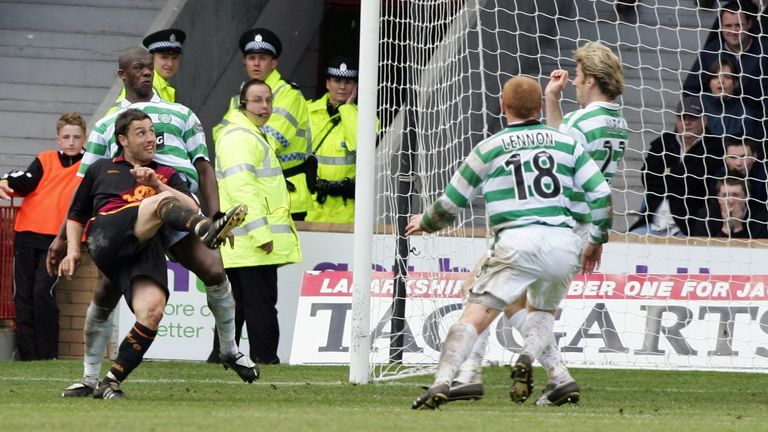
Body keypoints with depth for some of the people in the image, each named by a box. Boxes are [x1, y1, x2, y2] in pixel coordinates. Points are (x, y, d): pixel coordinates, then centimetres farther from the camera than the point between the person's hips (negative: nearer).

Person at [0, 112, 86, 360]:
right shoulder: (45, 161, 10)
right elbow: (25, 182, -5)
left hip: (58, 238, -3)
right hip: (27, 235, 3)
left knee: (43, 291, -16)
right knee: (23, 295, 0)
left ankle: (48, 356, -9)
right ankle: (28, 356, 5)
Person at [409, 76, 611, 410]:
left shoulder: (489, 148, 10)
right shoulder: (566, 142, 16)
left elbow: (450, 204, 16)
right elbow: (600, 193, 13)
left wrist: (426, 223, 36)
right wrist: (597, 240, 27)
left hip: (518, 241, -3)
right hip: (564, 243, 3)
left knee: (476, 315, -6)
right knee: (542, 310, 24)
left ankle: (442, 381, -26)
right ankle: (559, 380, -3)